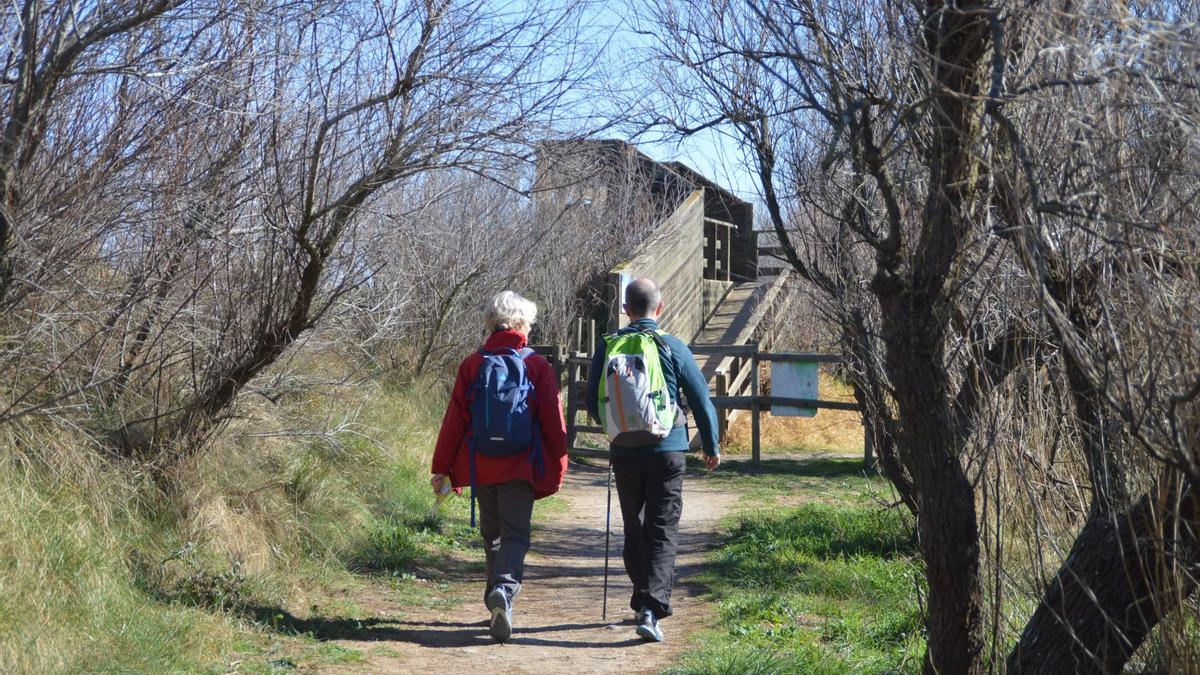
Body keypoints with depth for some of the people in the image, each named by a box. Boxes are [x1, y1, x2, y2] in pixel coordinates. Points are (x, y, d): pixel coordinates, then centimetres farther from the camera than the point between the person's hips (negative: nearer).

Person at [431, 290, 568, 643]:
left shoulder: (471, 365, 1)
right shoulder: (538, 367, -4)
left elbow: (455, 420, 1)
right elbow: (553, 422, -3)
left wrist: (442, 468, 6)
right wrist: (558, 468, 7)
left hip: (480, 467, 3)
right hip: (521, 468, -2)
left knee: (492, 533, 18)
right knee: (515, 534, -1)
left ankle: (498, 595, 25)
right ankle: (505, 588, -26)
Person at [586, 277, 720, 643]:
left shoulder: (608, 346, 1)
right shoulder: (673, 347, -5)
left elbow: (592, 401, 10)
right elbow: (701, 399, -1)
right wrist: (711, 445, 13)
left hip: (624, 452, 2)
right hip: (666, 451, -2)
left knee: (635, 532, 17)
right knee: (663, 533, -1)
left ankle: (643, 603, 26)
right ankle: (652, 610, -14)